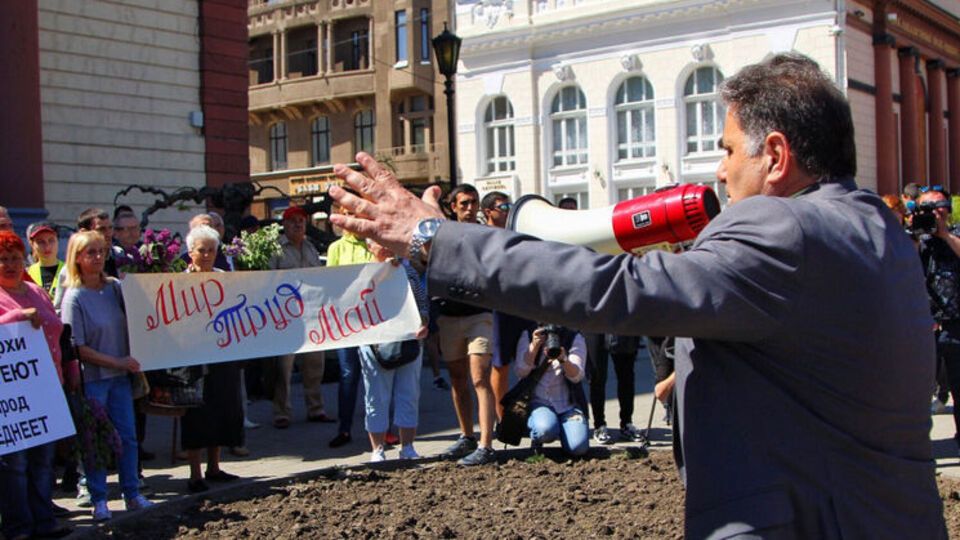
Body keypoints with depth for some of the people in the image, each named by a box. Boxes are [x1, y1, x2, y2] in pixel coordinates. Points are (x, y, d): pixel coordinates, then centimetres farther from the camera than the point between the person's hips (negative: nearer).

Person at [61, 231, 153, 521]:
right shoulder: (74, 297, -9)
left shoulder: (115, 287, 4)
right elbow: (78, 348, -11)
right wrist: (117, 362, -14)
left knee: (128, 435, 8)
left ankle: (132, 494, 20)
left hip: (120, 376, 5)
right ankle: (98, 499, 14)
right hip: (92, 378, -4)